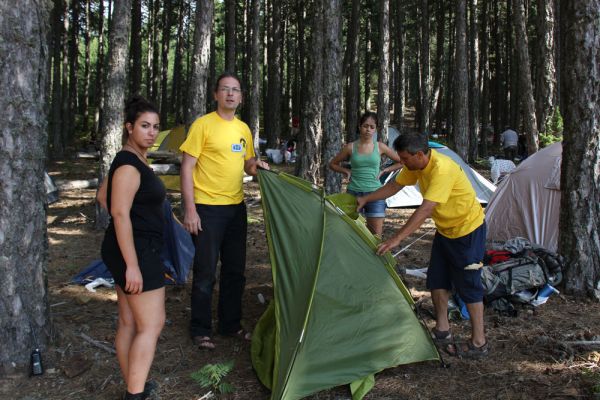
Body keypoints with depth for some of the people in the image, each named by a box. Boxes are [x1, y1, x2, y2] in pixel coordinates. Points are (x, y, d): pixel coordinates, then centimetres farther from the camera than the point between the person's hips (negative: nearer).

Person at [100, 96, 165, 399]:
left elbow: (103, 196, 24)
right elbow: (120, 214, -23)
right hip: (136, 252, -10)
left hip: (133, 250, 10)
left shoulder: (134, 160, 13)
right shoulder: (129, 164, -18)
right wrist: (132, 265, -25)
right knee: (151, 325, -6)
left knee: (129, 322, 15)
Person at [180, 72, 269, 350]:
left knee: (235, 270, 14)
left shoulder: (244, 129, 11)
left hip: (236, 207, 7)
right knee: (205, 272, 1)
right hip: (207, 208, -6)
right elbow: (186, 167, -11)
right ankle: (201, 330, 17)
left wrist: (255, 166, -2)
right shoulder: (203, 124, -8)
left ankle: (231, 325, 29)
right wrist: (189, 209, -17)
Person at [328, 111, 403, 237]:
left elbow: (401, 162, 11)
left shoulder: (380, 147, 1)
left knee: (376, 235, -1)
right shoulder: (350, 147, 0)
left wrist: (383, 171, 3)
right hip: (354, 193, 0)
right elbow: (332, 164, 13)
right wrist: (347, 171, 0)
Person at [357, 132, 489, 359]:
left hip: (468, 229, -9)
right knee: (437, 279, 11)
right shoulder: (416, 165, -6)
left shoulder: (441, 169, -33)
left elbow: (425, 209, -39)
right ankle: (442, 331, 24)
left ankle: (478, 343, 9)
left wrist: (396, 239, -41)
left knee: (468, 285, -2)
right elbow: (394, 186, 10)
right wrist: (366, 199, 5)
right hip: (445, 229, 9)